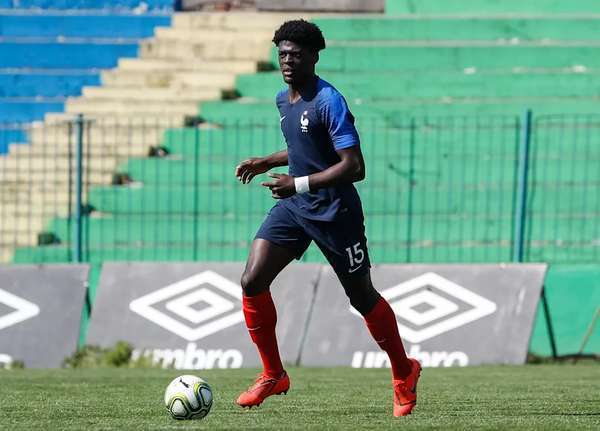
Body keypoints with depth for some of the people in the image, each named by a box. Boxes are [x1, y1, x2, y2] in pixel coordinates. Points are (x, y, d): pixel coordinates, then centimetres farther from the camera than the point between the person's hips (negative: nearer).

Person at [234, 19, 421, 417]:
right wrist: (267, 162, 16)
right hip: (294, 206, 8)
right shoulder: (284, 99, 9)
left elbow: (354, 167, -24)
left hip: (334, 212, -7)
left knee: (362, 297, 5)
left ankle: (404, 373, 27)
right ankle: (273, 376, 5)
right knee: (252, 282, -8)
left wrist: (299, 183, -27)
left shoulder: (329, 102, -18)